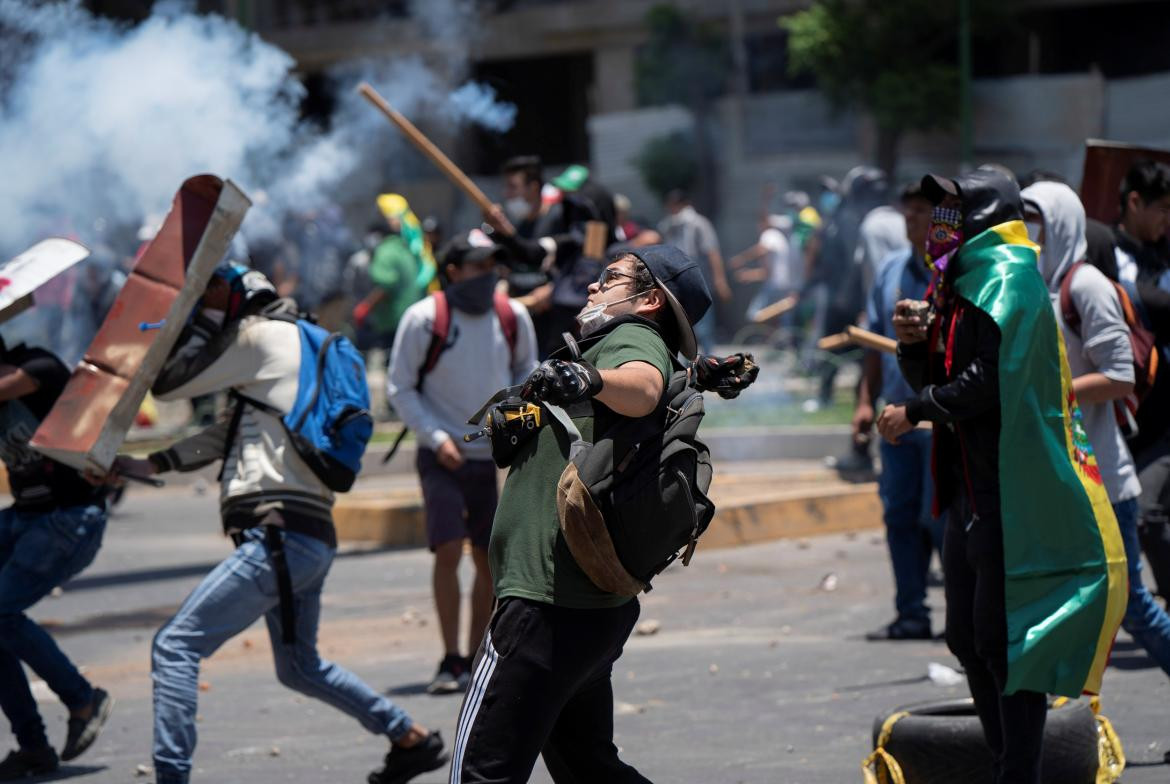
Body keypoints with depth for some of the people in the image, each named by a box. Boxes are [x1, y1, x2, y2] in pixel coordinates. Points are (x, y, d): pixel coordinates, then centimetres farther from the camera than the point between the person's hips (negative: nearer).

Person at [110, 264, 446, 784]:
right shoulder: (290, 346, 24)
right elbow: (224, 437, 21)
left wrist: (208, 318, 7)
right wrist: (149, 465, 11)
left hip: (281, 537, -10)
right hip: (310, 540, 10)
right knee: (299, 668, 26)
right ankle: (413, 740, 32)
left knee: (175, 646, -12)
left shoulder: (262, 335, -4)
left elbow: (169, 382, -3)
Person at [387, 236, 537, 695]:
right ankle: (450, 662, -10)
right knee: (448, 550, -16)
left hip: (496, 456, 4)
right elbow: (400, 388, -3)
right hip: (443, 458, -4)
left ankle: (476, 660, 17)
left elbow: (526, 371, 18)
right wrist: (436, 437, -14)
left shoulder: (513, 317, 1)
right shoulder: (423, 319, -9)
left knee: (490, 561, 5)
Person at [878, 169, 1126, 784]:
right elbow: (940, 383, 19)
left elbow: (991, 376, -21)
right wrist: (915, 342, 0)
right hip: (971, 487, 10)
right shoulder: (962, 283, 18)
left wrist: (914, 411, -13)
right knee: (969, 637, 12)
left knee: (1002, 637, -9)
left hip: (1011, 489, -10)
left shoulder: (1009, 276, -10)